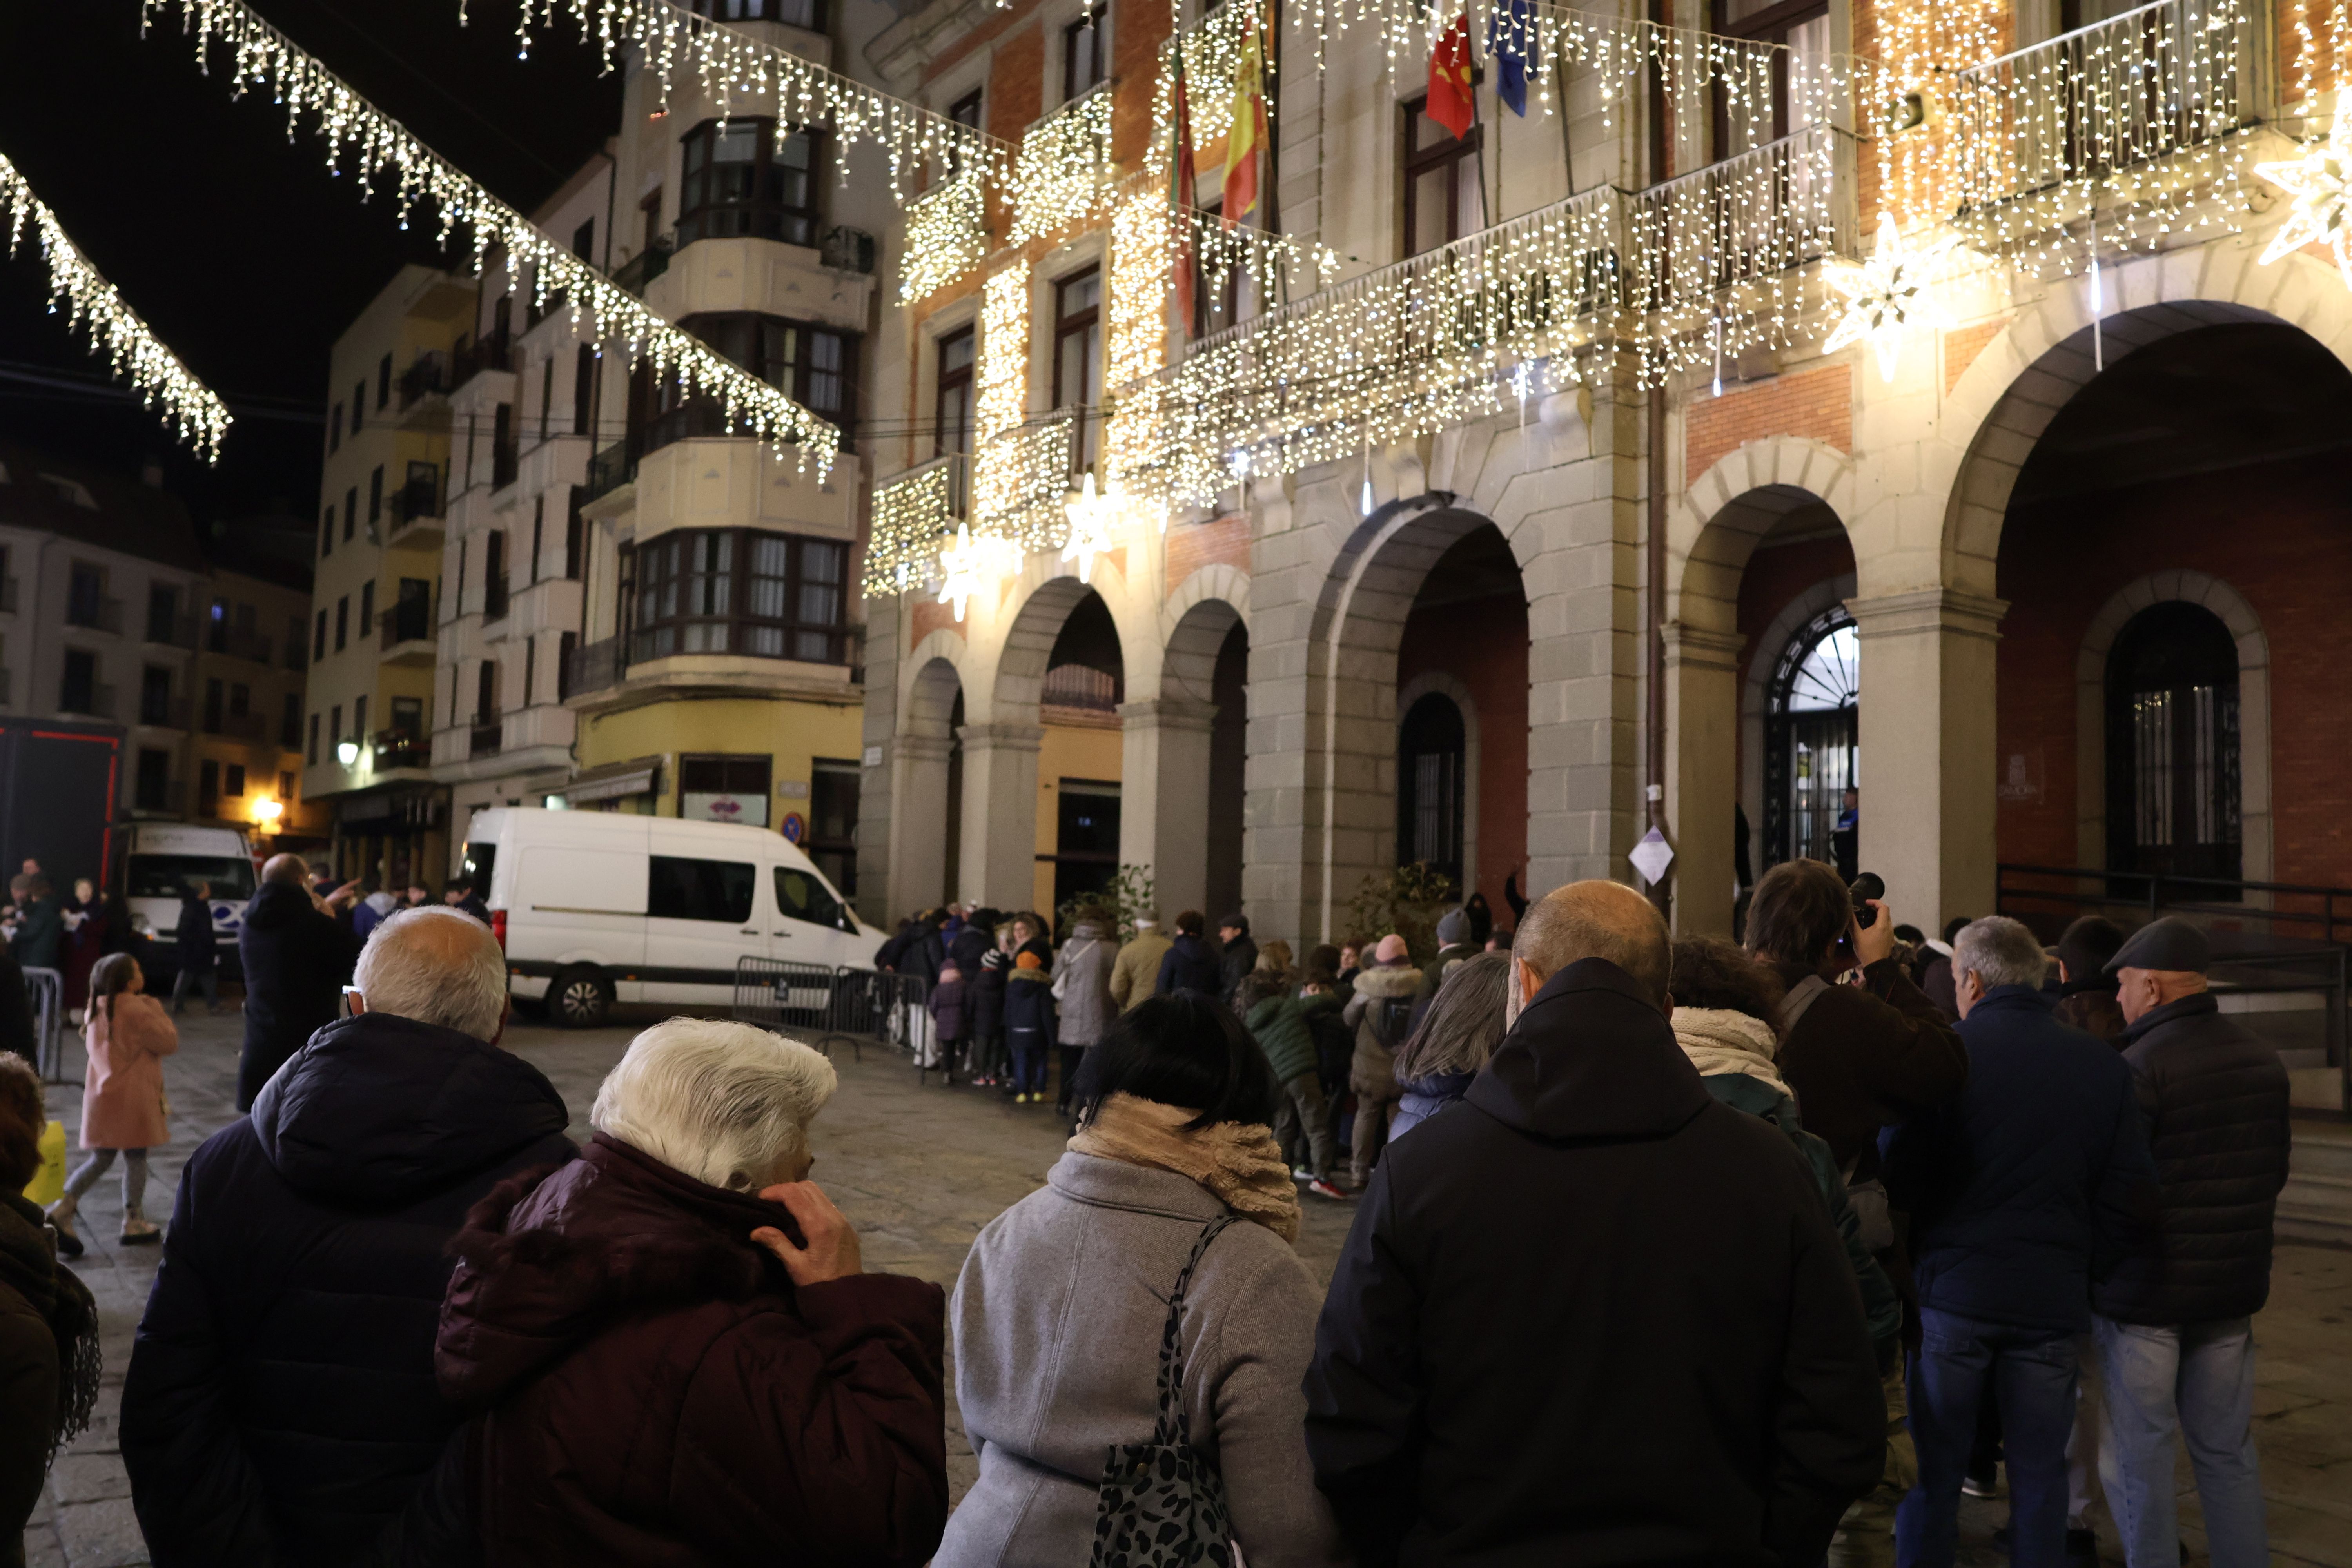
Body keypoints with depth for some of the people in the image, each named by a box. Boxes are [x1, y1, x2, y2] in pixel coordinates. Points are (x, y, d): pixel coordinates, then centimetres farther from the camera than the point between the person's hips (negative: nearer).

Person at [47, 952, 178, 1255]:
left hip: (102, 1096, 7)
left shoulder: (97, 1009, 6)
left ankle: (62, 1210, 2)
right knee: (136, 1159, 5)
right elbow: (169, 1042, -13)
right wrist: (157, 1010, -3)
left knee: (100, 1159, 15)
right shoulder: (136, 1010, -18)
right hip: (132, 1099, -7)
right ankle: (134, 1223, 12)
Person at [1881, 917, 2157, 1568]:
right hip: (2053, 1300, 3)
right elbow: (2132, 1193, 4)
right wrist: (2083, 1266, 12)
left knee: (1933, 1472, 8)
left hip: (1951, 1293, -3)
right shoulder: (2102, 1066, 3)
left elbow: (1898, 1178, -10)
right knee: (2040, 1473, 13)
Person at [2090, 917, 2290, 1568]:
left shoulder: (2141, 1065, -19)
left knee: (2141, 1448, 4)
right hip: (2233, 1289, 7)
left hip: (2144, 1292, -7)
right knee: (2228, 1449, 15)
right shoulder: (2261, 1057, 5)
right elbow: (2275, 1169, 16)